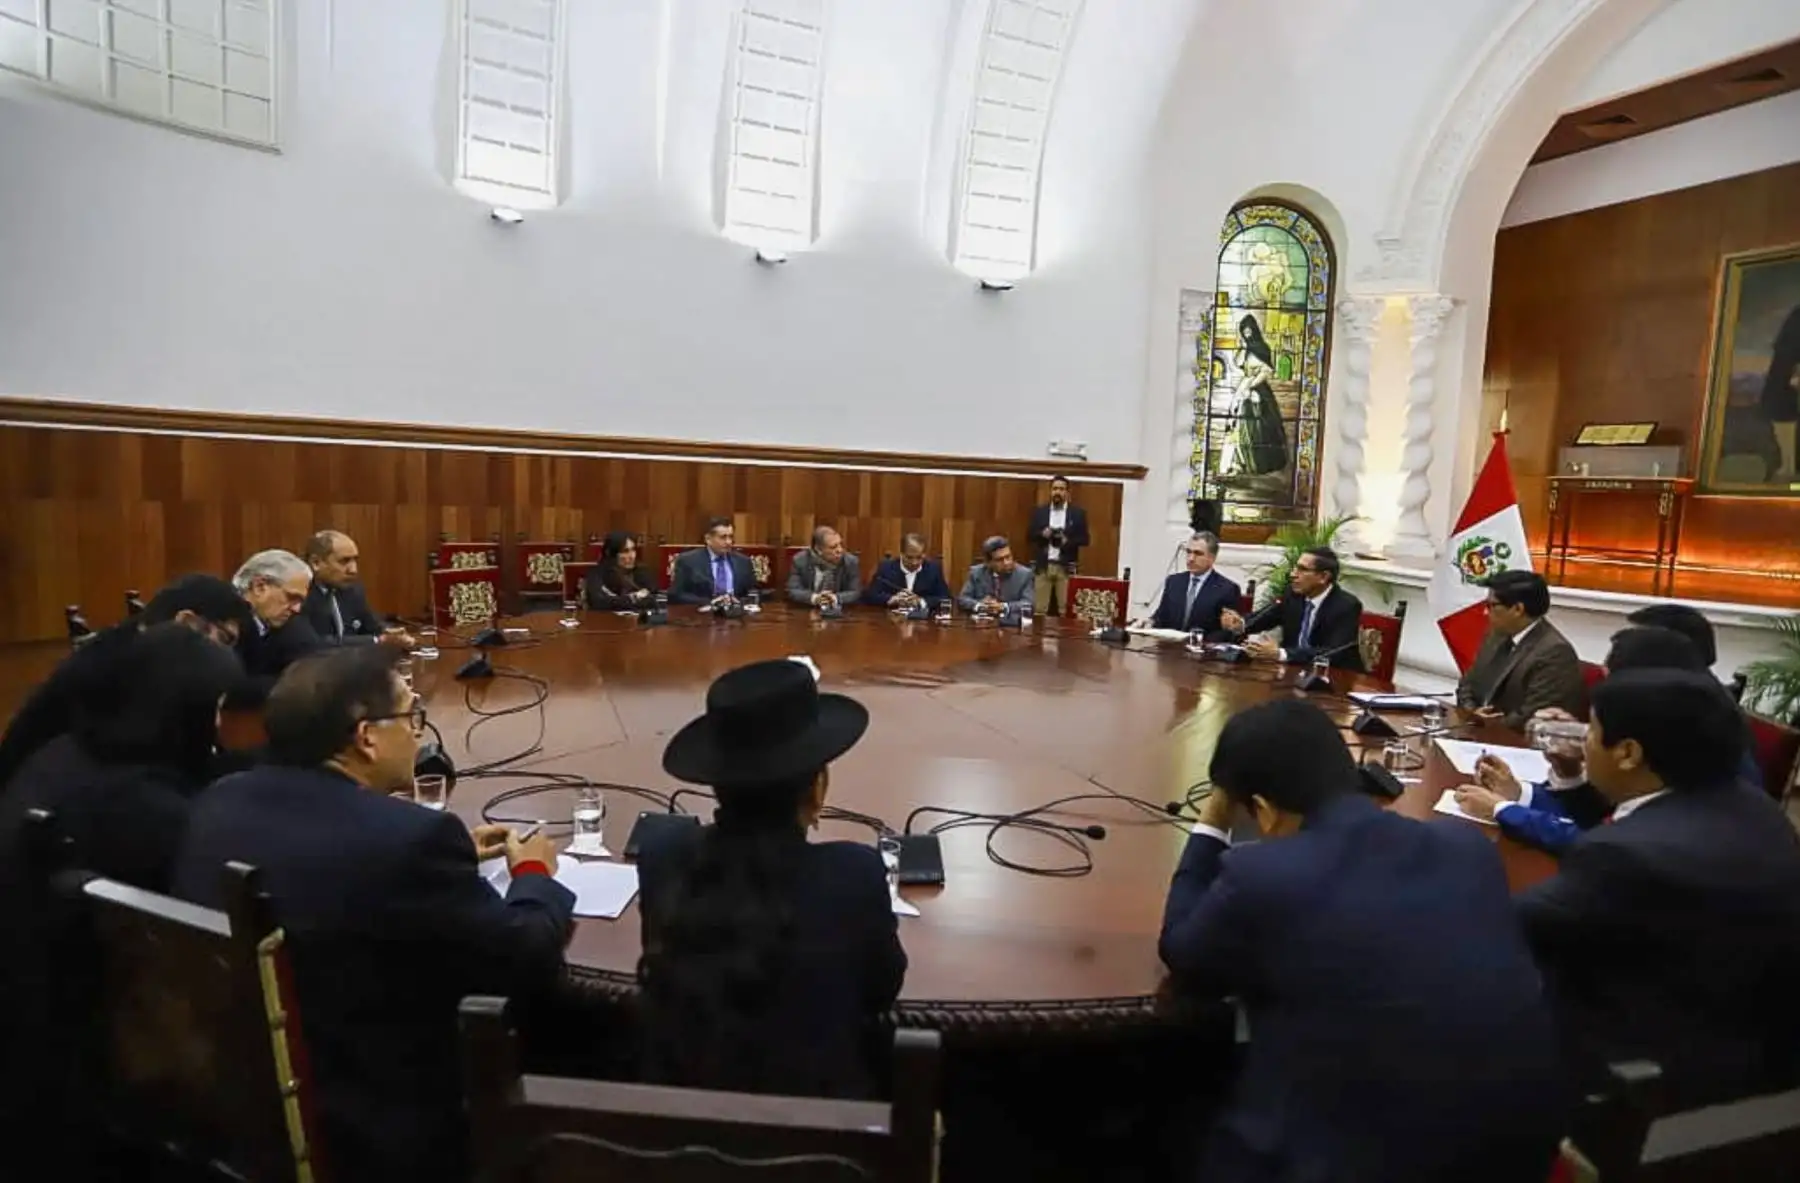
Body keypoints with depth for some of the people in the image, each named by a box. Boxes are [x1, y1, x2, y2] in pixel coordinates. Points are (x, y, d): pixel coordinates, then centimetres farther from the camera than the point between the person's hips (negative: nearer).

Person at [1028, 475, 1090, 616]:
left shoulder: (1078, 513, 5)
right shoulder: (1039, 511, 9)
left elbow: (1084, 539, 3)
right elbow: (1030, 536, 8)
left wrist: (1067, 541, -15)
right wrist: (1042, 534, -12)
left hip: (1066, 567, -1)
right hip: (1043, 565, 1)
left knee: (1066, 609, -2)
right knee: (1039, 608, 2)